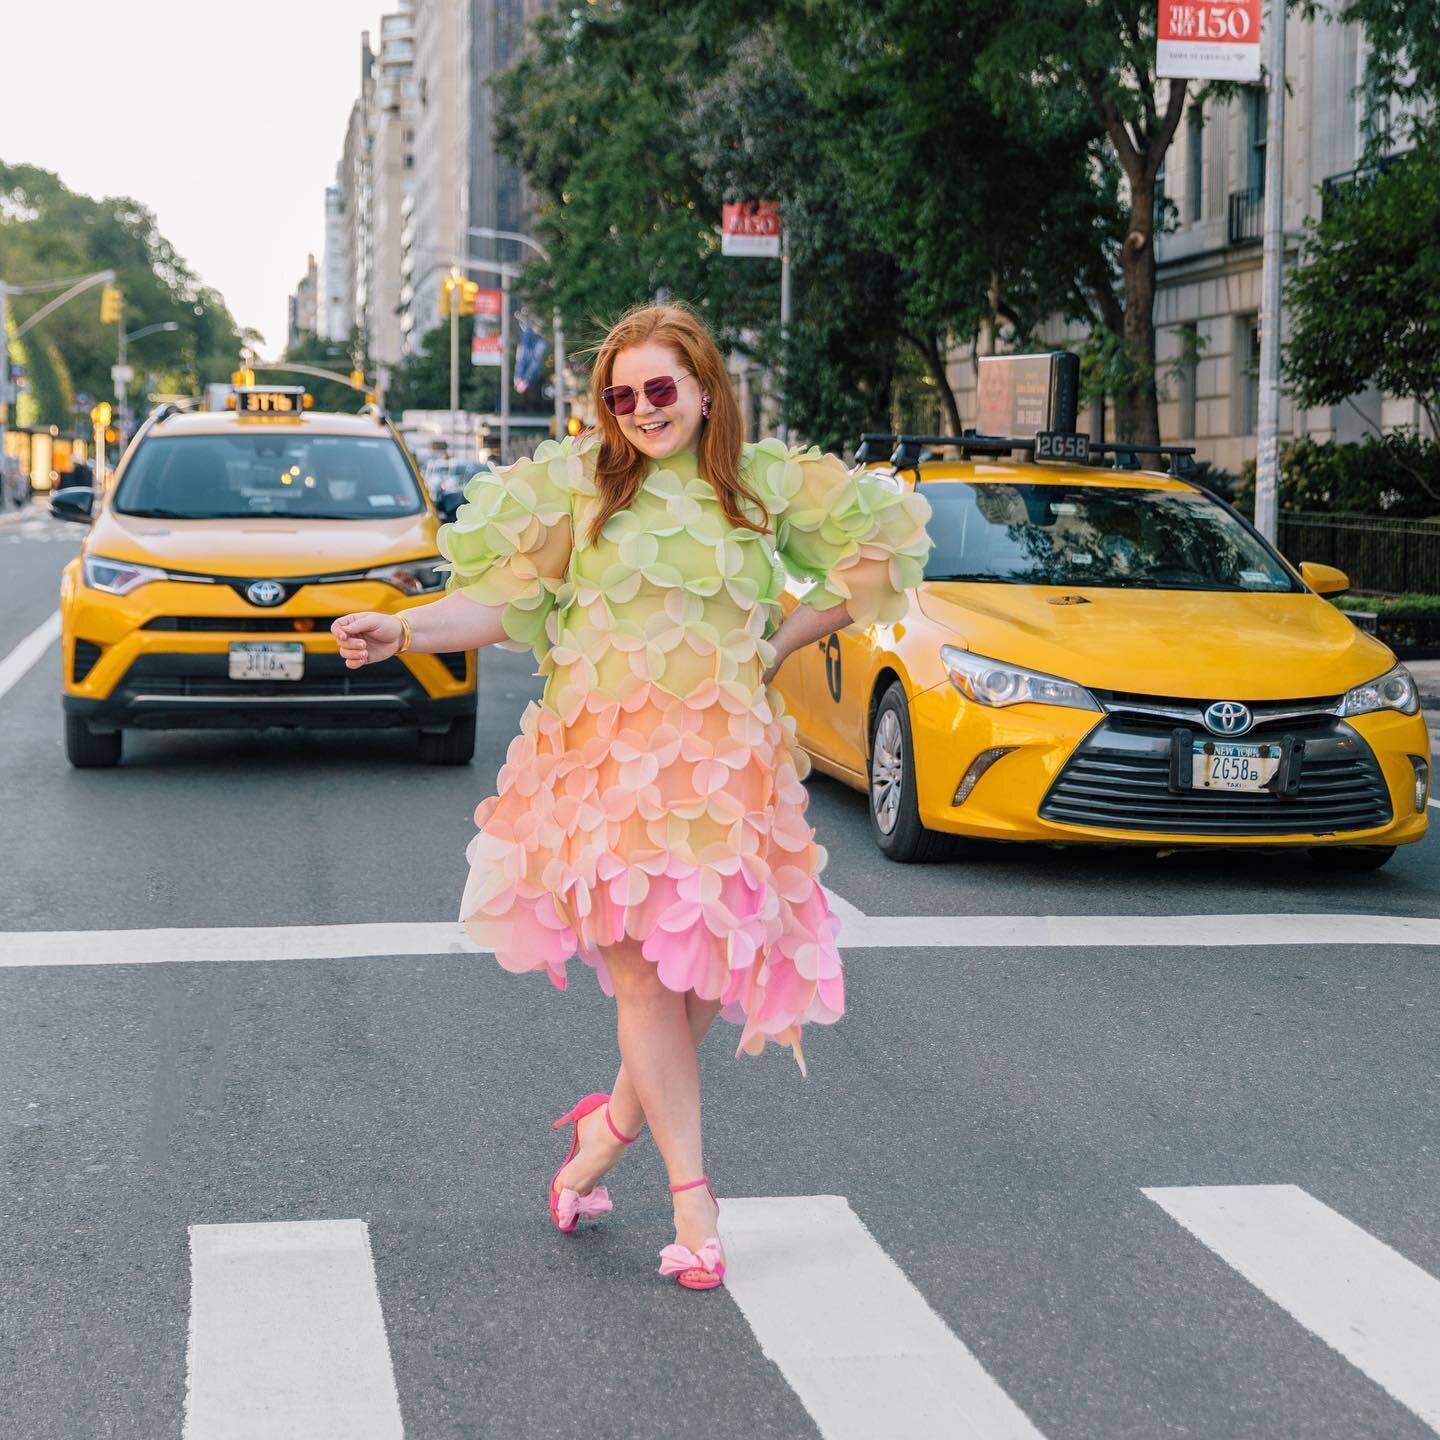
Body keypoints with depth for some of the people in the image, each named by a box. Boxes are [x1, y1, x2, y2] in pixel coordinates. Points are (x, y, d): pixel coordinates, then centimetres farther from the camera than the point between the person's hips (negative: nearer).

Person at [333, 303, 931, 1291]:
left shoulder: (765, 483, 9)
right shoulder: (578, 483, 5)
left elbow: (873, 553, 17)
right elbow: (501, 601, 2)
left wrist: (781, 642, 8)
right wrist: (400, 633, -13)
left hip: (727, 759, 2)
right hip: (605, 755, -2)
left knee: (711, 972, -2)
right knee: (645, 974, -7)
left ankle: (612, 1127, 24)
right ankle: (691, 1193, 3)